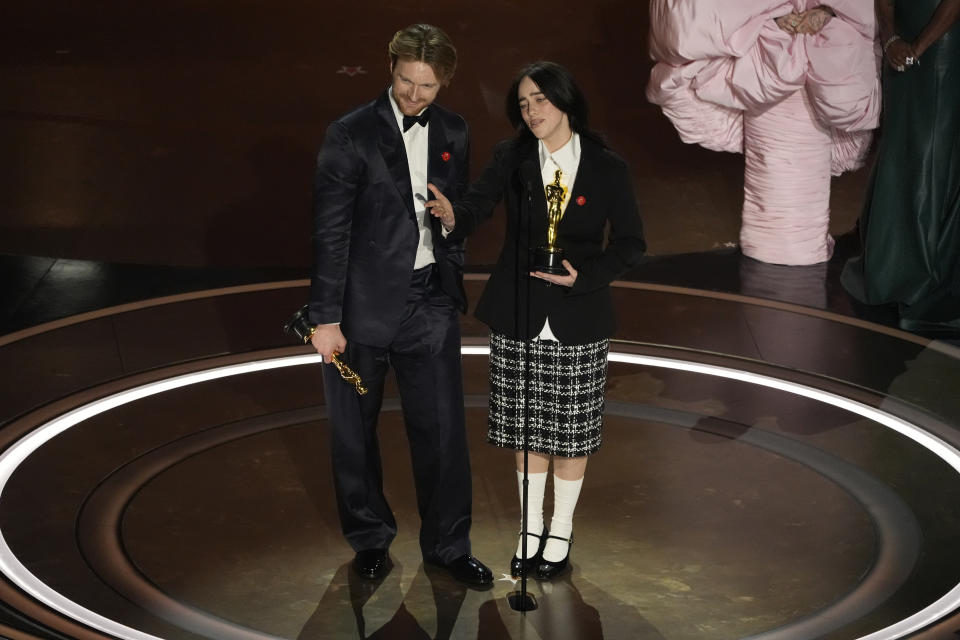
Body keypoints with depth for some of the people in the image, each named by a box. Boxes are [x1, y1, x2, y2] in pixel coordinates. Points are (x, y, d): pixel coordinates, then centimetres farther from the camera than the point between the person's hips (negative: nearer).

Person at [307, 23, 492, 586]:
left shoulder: (453, 134, 3)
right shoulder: (351, 136, -12)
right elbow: (330, 232, -13)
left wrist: (453, 288, 15)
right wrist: (326, 318, -14)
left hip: (430, 302, 3)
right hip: (365, 304, -3)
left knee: (443, 428, 5)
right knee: (354, 431, 10)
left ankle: (448, 544, 20)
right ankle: (370, 538, 29)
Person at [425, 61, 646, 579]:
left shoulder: (607, 169, -6)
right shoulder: (511, 159, -2)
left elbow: (630, 243, -3)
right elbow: (476, 206, -16)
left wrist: (582, 276, -17)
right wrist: (453, 217, -39)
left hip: (577, 322, -1)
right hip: (519, 318, 1)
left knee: (571, 430, 9)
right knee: (528, 428, 12)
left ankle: (561, 533, 26)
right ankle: (531, 528, 29)